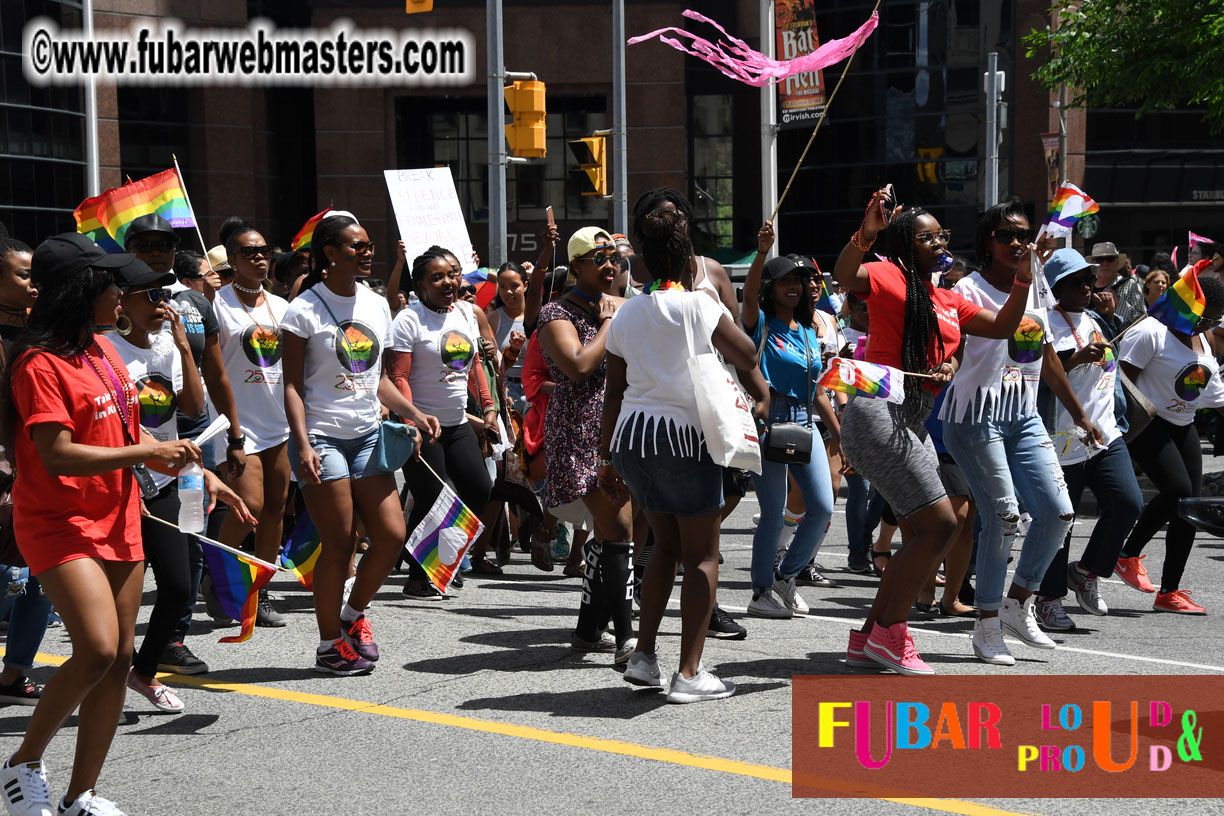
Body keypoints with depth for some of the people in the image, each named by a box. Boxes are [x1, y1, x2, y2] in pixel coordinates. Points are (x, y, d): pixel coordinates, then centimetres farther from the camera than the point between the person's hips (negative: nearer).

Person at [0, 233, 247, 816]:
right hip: (60, 523, -9)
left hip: (118, 522, 9)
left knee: (119, 658, 7)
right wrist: (147, 452, -19)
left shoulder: (103, 350, 12)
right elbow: (58, 455, -22)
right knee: (97, 649, -22)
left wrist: (198, 473, 13)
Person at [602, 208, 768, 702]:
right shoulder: (696, 305, -5)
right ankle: (689, 674, -3)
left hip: (629, 435, 6)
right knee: (702, 554, 2)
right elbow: (745, 355, -8)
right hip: (683, 434, -6)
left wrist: (608, 457, 18)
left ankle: (643, 657, 17)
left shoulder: (626, 314, 12)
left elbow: (614, 390, 14)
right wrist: (762, 396, 11)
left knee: (667, 545, 20)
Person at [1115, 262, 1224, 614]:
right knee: (1177, 488, -24)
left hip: (1183, 427, 8)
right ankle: (1129, 555, -5)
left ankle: (1169, 592, 7)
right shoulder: (1149, 333, -14)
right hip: (1146, 425, -8)